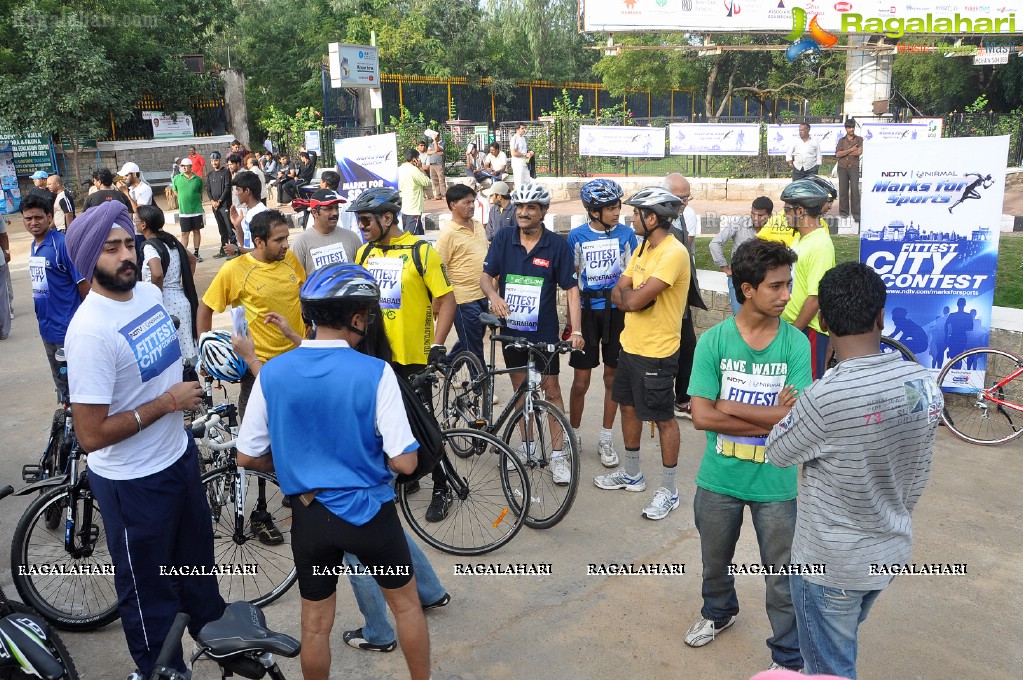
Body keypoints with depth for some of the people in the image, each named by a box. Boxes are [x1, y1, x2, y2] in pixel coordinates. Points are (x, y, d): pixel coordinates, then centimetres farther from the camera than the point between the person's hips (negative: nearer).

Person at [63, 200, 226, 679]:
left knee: (197, 559, 29)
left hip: (179, 454, 8)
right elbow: (91, 435, -27)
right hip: (133, 482, -8)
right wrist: (168, 402, -22)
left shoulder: (150, 293, -3)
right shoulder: (90, 330, -27)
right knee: (150, 592, 15)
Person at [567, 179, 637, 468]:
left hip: (617, 312, 1)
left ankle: (606, 439, 22)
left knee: (612, 377, 8)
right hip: (587, 312, -1)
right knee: (580, 382, 1)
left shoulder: (626, 234, -1)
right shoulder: (577, 236, -3)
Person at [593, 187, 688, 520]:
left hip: (656, 352, -9)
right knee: (628, 407, 19)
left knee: (663, 418, 3)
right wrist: (634, 296, -15)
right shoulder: (643, 249, 9)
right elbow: (618, 294, 6)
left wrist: (630, 295, -6)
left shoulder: (674, 253, -22)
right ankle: (632, 474, 36)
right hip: (630, 343, 9)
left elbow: (635, 300, -28)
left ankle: (669, 490, 17)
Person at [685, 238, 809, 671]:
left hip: (775, 482, -1)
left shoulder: (795, 343, -12)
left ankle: (788, 658, 34)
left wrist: (728, 406, -19)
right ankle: (718, 612, 54)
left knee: (783, 576, 12)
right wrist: (771, 417, -20)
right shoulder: (713, 340, -12)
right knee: (715, 561, 24)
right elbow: (701, 417, -18)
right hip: (719, 478, 1)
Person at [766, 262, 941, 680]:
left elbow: (778, 454, -11)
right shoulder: (924, 383, -9)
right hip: (891, 552, 7)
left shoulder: (826, 396, -30)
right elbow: (919, 476, 4)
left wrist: (792, 412, 6)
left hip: (830, 562, -6)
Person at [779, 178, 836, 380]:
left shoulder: (820, 245, -19)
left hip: (809, 329, -9)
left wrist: (794, 331, -19)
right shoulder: (801, 238, 10)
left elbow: (815, 297, -23)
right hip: (793, 325, 9)